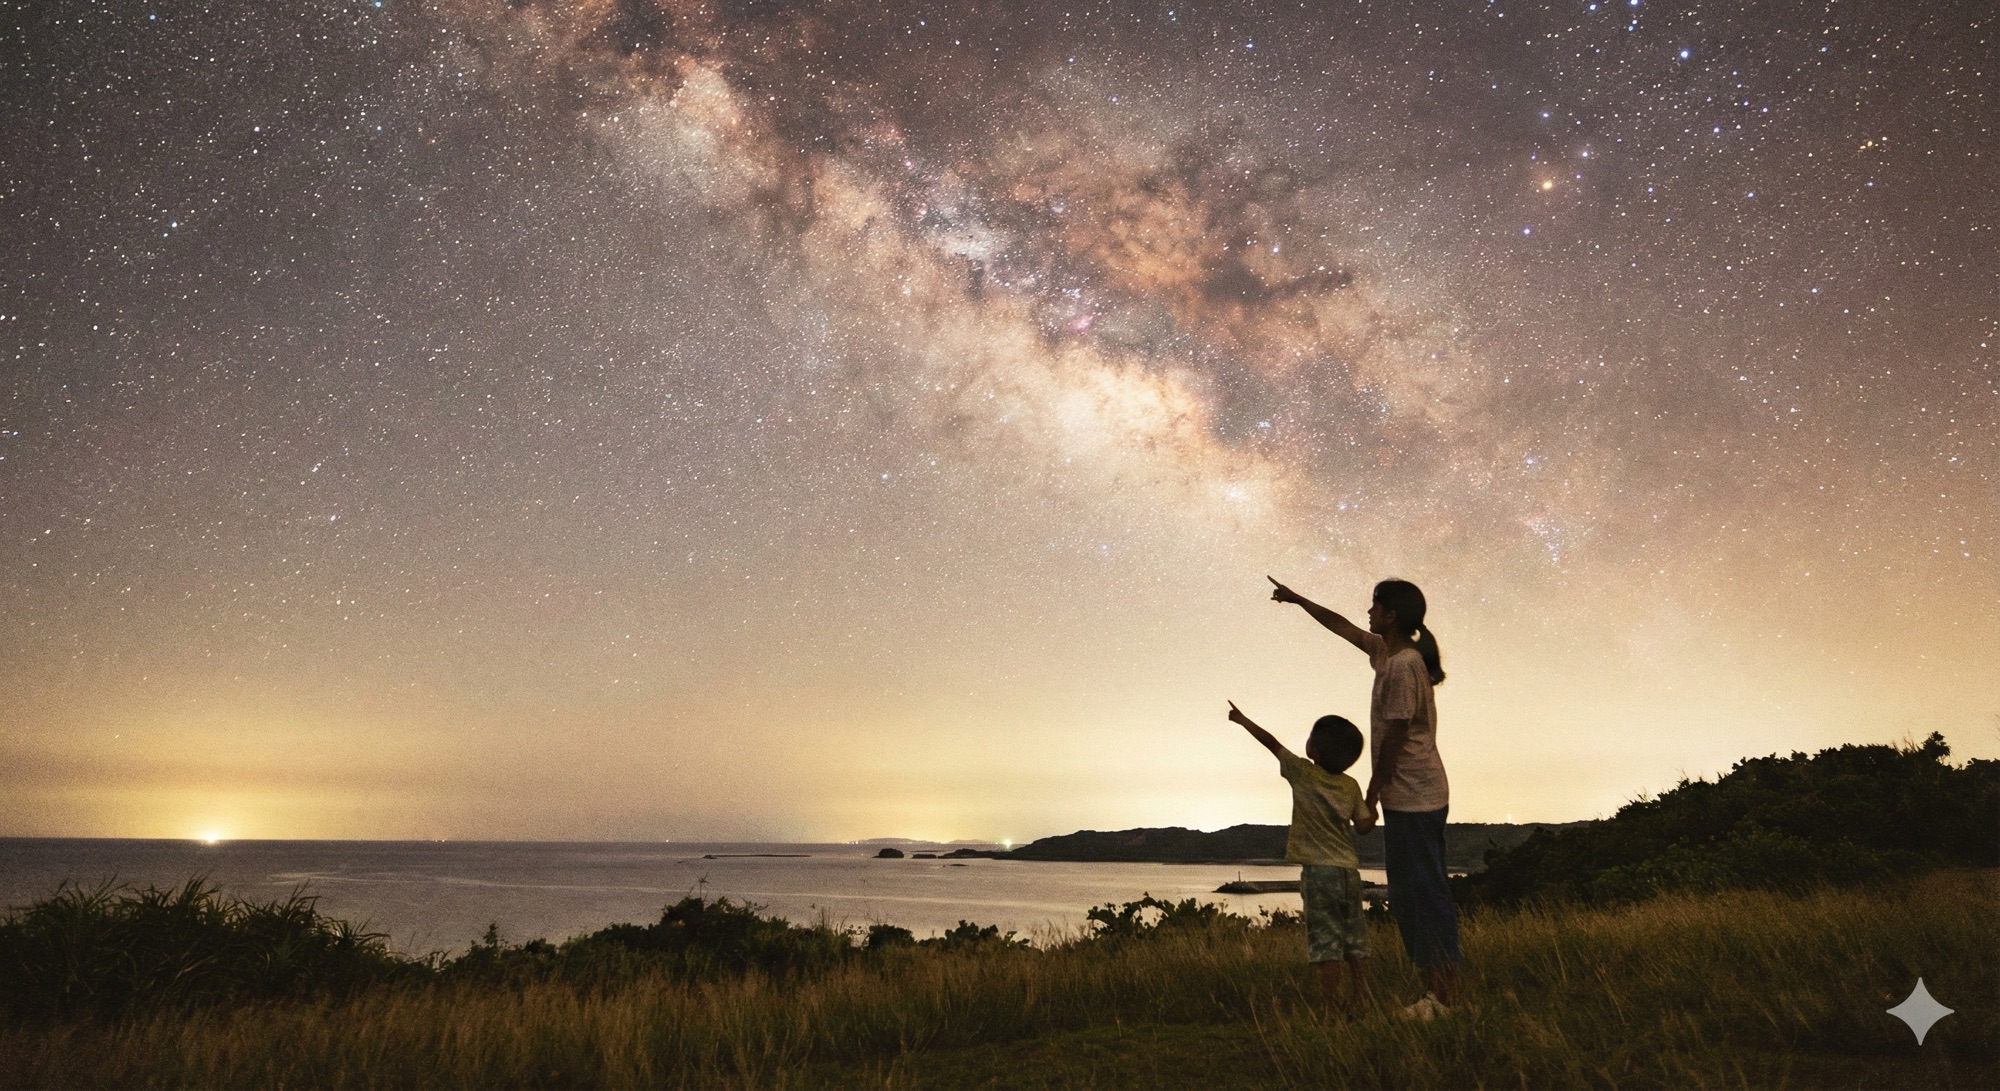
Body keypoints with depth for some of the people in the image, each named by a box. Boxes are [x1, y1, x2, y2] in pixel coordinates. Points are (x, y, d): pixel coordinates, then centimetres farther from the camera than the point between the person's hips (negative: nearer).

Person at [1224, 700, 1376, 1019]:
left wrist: (1242, 720, 17)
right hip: (1349, 870, 5)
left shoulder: (1304, 773, -4)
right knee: (1355, 942, 10)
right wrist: (1372, 811, 25)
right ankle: (1359, 1002, 12)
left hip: (1318, 871, -4)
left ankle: (1332, 1007, -2)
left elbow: (1271, 742, 5)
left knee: (1327, 943, -3)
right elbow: (1364, 824, 2)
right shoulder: (1351, 786, 5)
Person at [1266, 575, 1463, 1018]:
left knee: (1422, 891, -5)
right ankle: (1439, 987, 18)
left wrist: (1371, 794, -11)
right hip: (1409, 795, 10)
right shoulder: (1385, 651, 11)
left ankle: (1446, 989, 1)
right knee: (1410, 893, 12)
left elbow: (1395, 736, -18)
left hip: (1413, 797, -10)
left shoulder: (1403, 665, -18)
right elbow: (1342, 626, 27)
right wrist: (1297, 599, 35)